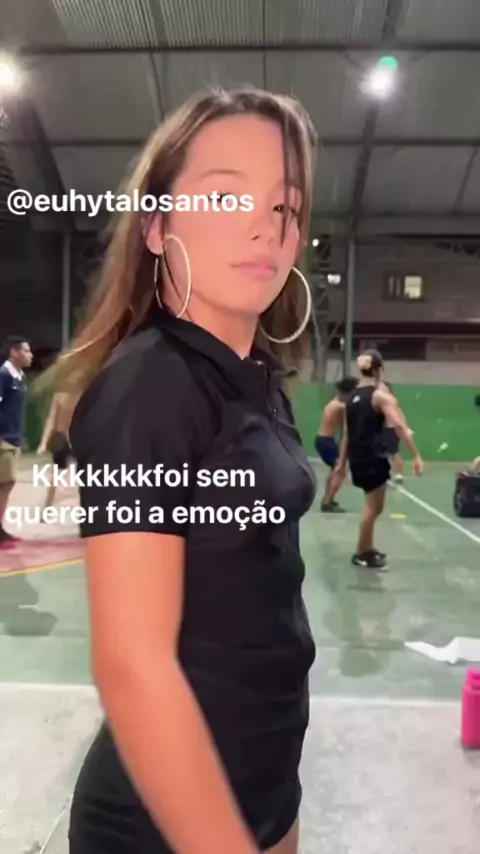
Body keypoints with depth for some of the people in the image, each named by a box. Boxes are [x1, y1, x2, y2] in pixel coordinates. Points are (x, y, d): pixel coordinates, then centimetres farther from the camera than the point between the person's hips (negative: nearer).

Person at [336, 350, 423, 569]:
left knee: (372, 506, 20)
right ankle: (361, 553, 12)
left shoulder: (352, 397, 11)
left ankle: (367, 549, 28)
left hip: (357, 458, 8)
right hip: (373, 458, -8)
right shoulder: (380, 395, -9)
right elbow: (399, 426, -20)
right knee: (373, 507, 4)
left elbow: (346, 433, 15)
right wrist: (416, 455, -20)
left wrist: (342, 462, 21)